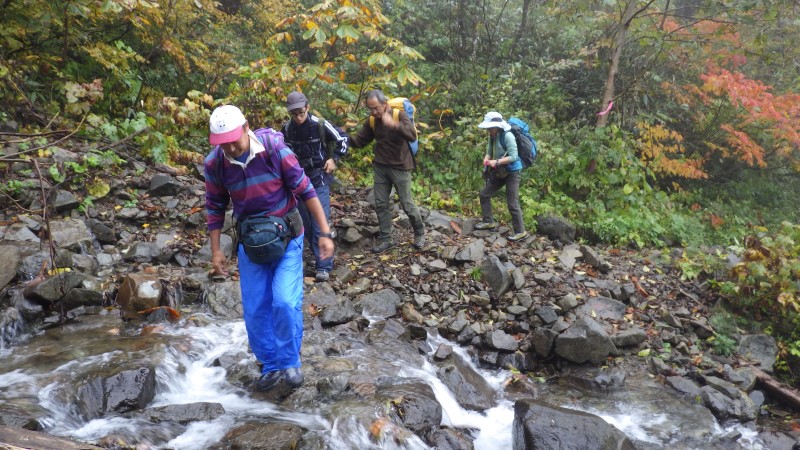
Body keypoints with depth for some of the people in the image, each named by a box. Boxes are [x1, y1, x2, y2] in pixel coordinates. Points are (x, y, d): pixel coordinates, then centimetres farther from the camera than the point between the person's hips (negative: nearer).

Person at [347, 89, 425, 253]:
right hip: (380, 167, 5)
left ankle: (419, 233, 26)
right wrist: (345, 137, -17)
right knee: (380, 204, 6)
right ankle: (385, 239, 18)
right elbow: (360, 141, 5)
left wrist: (394, 124, -48)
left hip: (399, 167, -5)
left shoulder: (399, 115, -15)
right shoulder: (371, 121, 1)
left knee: (407, 204, 3)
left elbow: (412, 135, -31)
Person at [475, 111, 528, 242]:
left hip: (512, 172, -9)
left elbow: (513, 157, -25)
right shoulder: (492, 137, 0)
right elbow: (489, 151, 9)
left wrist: (496, 162, -27)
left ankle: (520, 231, 4)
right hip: (499, 172, 9)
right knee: (484, 194, 13)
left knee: (512, 203, -7)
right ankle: (489, 222, 26)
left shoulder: (507, 136, -23)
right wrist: (486, 159, -13)